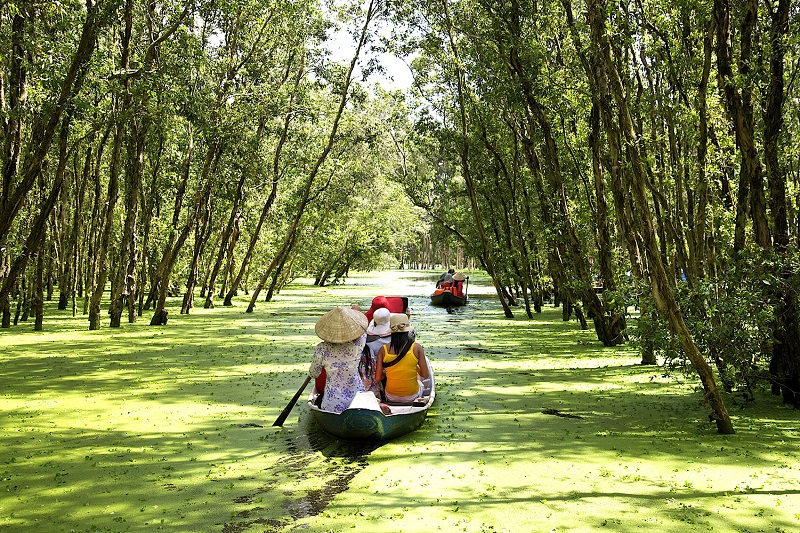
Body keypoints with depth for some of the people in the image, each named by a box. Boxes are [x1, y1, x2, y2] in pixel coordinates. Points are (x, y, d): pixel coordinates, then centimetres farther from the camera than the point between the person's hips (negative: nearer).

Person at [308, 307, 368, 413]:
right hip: (357, 398, 2)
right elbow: (363, 332, 13)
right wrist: (355, 310, 31)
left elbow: (313, 374, 3)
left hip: (333, 405, -2)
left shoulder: (322, 349, -17)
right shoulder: (358, 344, -15)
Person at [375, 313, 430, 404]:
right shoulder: (416, 348, -16)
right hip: (412, 397, -1)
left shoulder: (384, 350, -12)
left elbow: (378, 378, -9)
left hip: (391, 398, 1)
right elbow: (426, 375, -11)